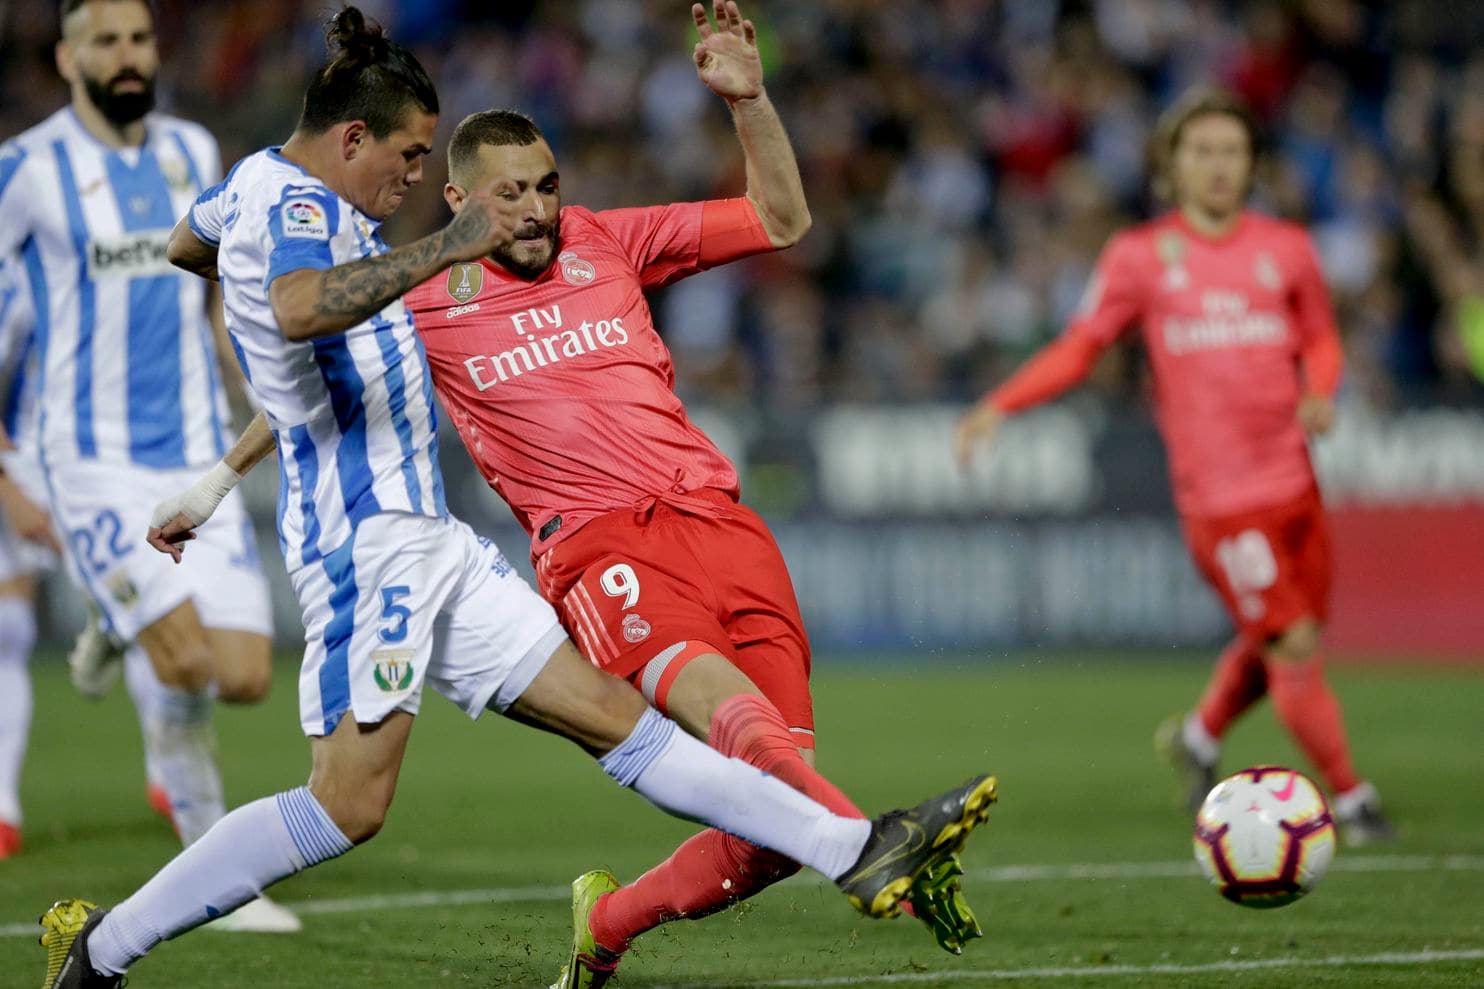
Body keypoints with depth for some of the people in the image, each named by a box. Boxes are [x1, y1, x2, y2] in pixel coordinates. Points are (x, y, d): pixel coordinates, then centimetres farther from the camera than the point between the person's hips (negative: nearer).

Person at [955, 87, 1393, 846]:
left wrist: (1320, 394, -4)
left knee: (1273, 641, 10)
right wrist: (1000, 405, -6)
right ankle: (1350, 798, 3)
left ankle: (1200, 735, 38)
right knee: (1292, 646, -10)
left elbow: (1320, 338, 18)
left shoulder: (1285, 249, 9)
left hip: (1292, 479, 4)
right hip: (1218, 497, -4)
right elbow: (1080, 347, 6)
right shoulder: (1140, 257, 1)